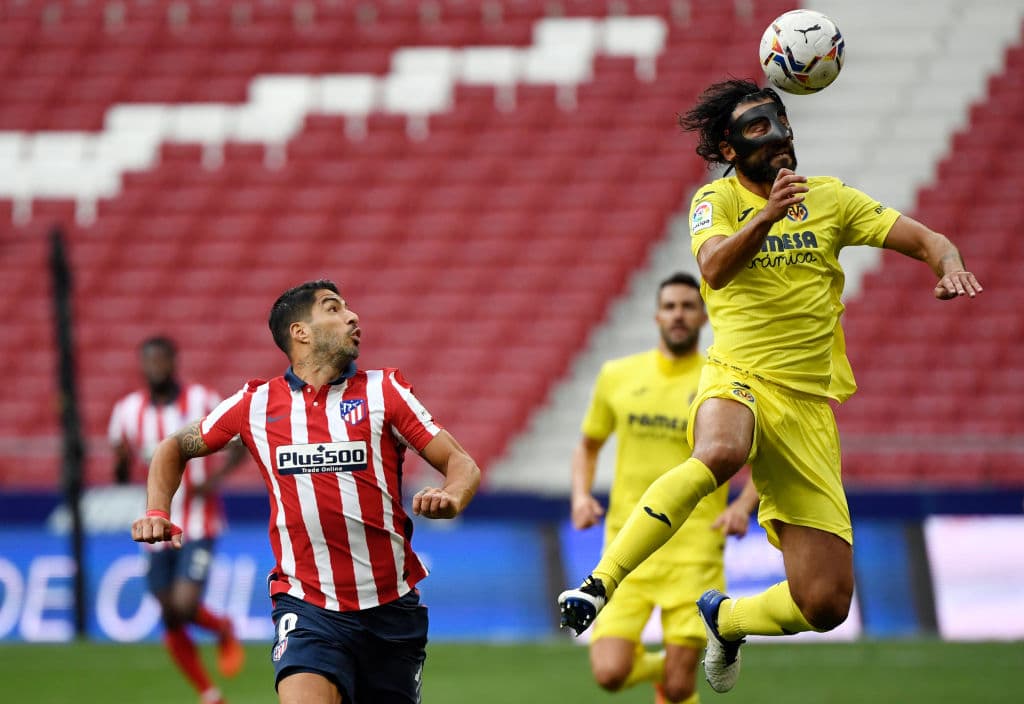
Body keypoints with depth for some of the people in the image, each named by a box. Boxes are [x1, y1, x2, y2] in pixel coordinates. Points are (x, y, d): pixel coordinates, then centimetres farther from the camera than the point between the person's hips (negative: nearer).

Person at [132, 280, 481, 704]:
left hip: (391, 608, 2)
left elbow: (462, 464, 3)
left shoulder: (383, 391, 5)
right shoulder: (256, 403, 5)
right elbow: (176, 448, 20)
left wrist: (450, 499, -20)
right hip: (307, 609, -2)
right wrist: (157, 512, 3)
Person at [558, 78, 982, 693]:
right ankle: (599, 585, -38)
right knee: (720, 452, -44)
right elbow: (714, 269, -16)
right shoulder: (718, 199, 4)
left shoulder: (831, 198, 13)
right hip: (739, 381, -3)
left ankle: (725, 619, 28)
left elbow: (927, 240, 9)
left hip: (809, 404, 4)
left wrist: (950, 266, -14)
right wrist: (766, 216, -34)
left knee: (826, 605, -4)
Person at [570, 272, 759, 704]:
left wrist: (743, 506, -12)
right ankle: (657, 667, 25)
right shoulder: (617, 376, 7)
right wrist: (581, 495, 3)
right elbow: (588, 446, 22)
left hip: (694, 550, -2)